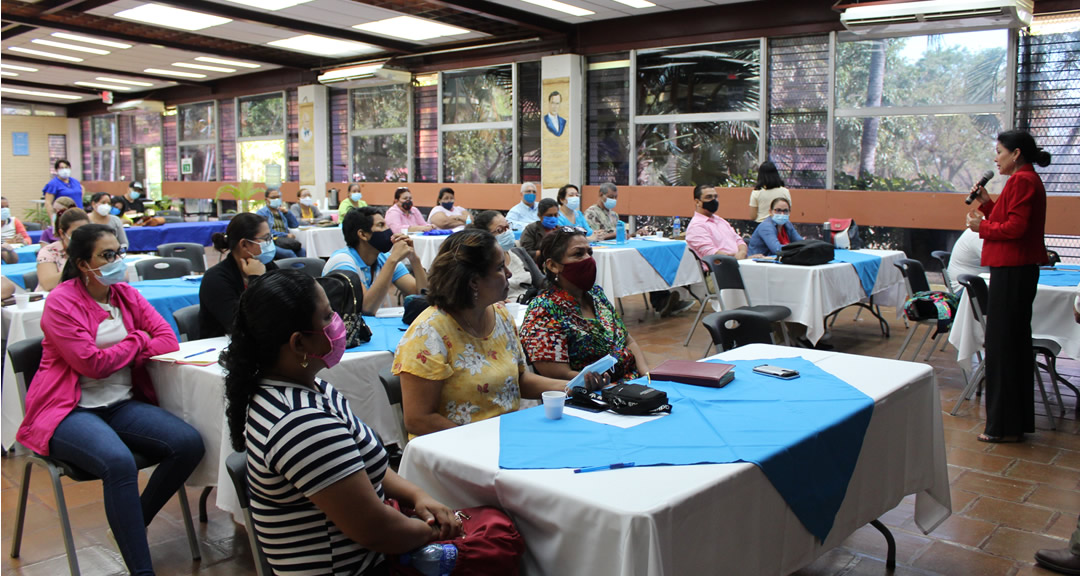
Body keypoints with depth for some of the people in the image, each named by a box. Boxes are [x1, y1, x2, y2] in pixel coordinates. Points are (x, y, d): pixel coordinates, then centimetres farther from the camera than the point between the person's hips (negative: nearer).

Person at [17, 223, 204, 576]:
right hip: (71, 410, -6)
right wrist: (138, 341, -2)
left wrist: (118, 356, -12)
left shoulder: (126, 295, 10)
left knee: (189, 444, -18)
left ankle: (132, 526, 4)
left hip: (122, 404, 6)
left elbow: (168, 340, 2)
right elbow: (92, 363, -15)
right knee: (119, 462, -35)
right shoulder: (61, 302, -8)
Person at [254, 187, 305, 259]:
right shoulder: (261, 212, 10)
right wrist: (286, 235, -10)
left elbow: (295, 225, 17)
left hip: (285, 240, 5)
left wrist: (287, 212, 5)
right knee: (289, 253, -36)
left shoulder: (281, 211, 27)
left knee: (302, 251, -30)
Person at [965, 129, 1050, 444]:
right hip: (1019, 268, 11)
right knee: (1016, 342, 15)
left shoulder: (1021, 181, -15)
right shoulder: (1028, 180, 18)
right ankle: (1018, 420, 24)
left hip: (1012, 272, -11)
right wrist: (987, 204, 10)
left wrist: (982, 226, -8)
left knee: (1003, 344, -6)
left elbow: (1015, 227, -22)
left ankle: (1005, 426, 1)